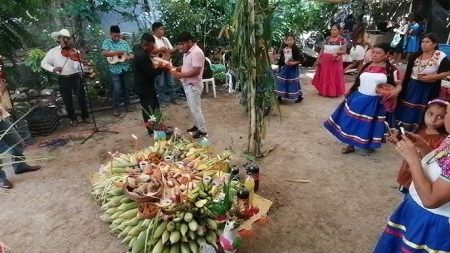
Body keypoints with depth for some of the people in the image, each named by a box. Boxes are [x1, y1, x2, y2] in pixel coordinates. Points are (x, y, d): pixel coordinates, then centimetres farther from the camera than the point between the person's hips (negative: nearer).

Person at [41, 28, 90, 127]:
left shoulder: (75, 52, -3)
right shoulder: (53, 52, 2)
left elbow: (78, 67, -11)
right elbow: (43, 63, 6)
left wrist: (77, 61, -32)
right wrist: (53, 69, -11)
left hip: (76, 77, -1)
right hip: (63, 79, 1)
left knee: (81, 97, 4)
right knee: (67, 100, 7)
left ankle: (85, 117, 20)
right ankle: (73, 119, 22)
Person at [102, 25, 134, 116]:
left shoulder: (124, 42, 7)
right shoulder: (107, 42, -1)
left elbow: (130, 54, 4)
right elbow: (104, 53, -15)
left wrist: (129, 57, -19)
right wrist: (117, 52, -22)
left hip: (125, 69, 3)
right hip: (115, 70, -3)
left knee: (125, 87, 13)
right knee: (117, 89, -5)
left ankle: (127, 105, 26)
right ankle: (116, 108, 9)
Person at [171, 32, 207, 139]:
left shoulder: (196, 52, -22)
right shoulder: (188, 52, 9)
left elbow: (196, 71, -27)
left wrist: (180, 75, -23)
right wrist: (177, 69, 5)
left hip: (193, 85, -10)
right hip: (188, 85, 10)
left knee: (195, 109, -1)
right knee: (192, 108, 19)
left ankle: (203, 131, 11)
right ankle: (197, 126, 35)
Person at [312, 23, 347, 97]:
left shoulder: (342, 40, -5)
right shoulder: (327, 38, 8)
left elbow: (344, 51, -9)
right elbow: (322, 50, 9)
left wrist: (337, 52, -29)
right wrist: (318, 59, 4)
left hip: (335, 61, -4)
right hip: (324, 60, 5)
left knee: (333, 77, 2)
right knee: (324, 76, 12)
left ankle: (333, 92, 15)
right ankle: (323, 91, 26)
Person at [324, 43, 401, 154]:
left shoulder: (390, 69, -7)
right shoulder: (366, 66, 6)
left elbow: (398, 85, -3)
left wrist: (395, 91, -23)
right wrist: (349, 93, 13)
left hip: (374, 102, -4)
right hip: (358, 99, 4)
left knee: (369, 124, 6)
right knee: (352, 121, 9)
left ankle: (369, 144, 33)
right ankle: (351, 145, 26)